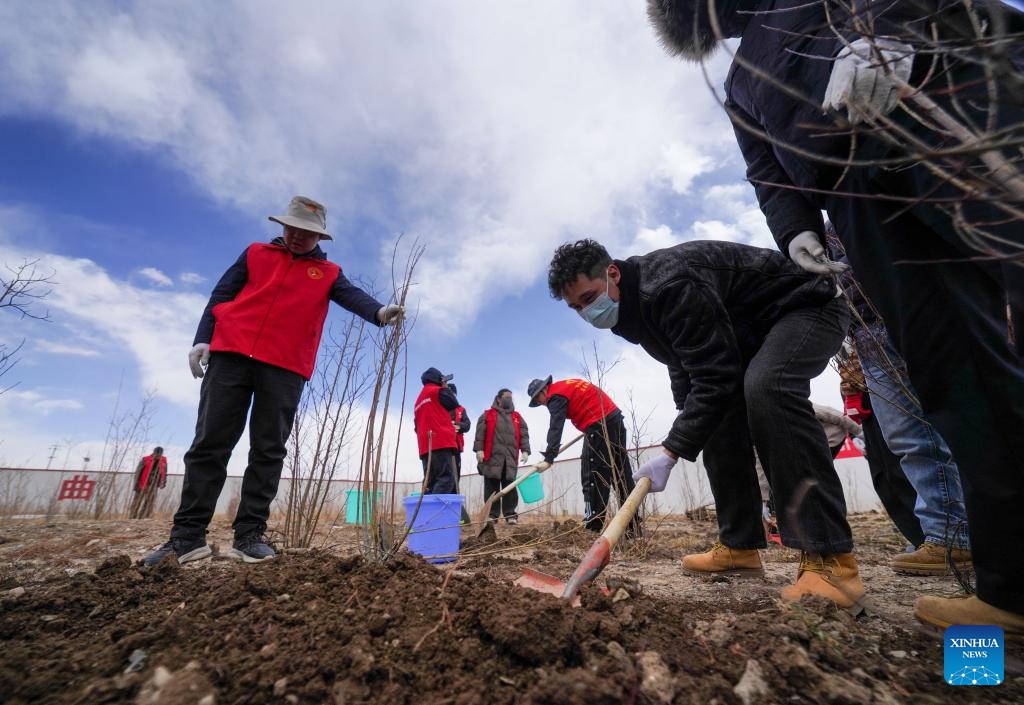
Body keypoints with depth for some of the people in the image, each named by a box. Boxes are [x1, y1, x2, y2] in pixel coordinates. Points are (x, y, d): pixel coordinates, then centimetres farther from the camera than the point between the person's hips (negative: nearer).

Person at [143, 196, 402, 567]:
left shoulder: (329, 273, 14)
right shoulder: (255, 253, 19)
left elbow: (353, 296, -5)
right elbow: (221, 295, 15)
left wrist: (380, 311, -27)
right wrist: (202, 338, 3)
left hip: (285, 369, -1)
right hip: (231, 355, 1)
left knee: (268, 451, 0)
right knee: (210, 444, 1)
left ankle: (249, 535, 7)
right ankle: (188, 535, 10)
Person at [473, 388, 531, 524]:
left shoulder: (517, 417, 20)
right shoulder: (488, 415, 11)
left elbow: (524, 434, 12)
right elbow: (480, 433, 2)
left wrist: (525, 450, -1)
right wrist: (479, 449, -9)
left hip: (511, 458, 2)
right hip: (492, 457, -2)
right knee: (491, 487, 0)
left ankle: (510, 514, 6)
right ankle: (492, 514, 7)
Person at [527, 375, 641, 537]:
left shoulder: (555, 396, -5)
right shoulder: (568, 385, 21)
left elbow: (555, 429, -16)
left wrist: (548, 459, -20)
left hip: (599, 426, -9)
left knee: (593, 478, -6)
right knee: (623, 475, 8)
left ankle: (592, 528, -7)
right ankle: (633, 528, 12)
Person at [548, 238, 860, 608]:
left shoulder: (668, 286, -33)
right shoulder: (635, 305, -2)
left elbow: (715, 377, -34)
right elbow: (683, 361, 10)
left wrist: (670, 452, -32)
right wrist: (686, 419, 2)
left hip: (808, 306, -9)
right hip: (749, 331, 9)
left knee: (765, 387, -37)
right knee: (714, 419, 0)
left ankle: (831, 559, -29)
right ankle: (739, 546, 9)